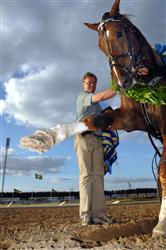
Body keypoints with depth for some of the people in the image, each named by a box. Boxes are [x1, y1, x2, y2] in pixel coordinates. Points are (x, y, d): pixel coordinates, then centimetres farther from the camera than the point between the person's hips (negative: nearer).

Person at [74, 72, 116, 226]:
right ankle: (86, 215, -12)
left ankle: (98, 214, -9)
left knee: (98, 175, -6)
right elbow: (99, 97, -11)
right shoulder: (82, 96, 9)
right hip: (84, 137, -6)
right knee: (86, 175, -11)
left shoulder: (96, 104, 32)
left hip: (97, 139, 6)